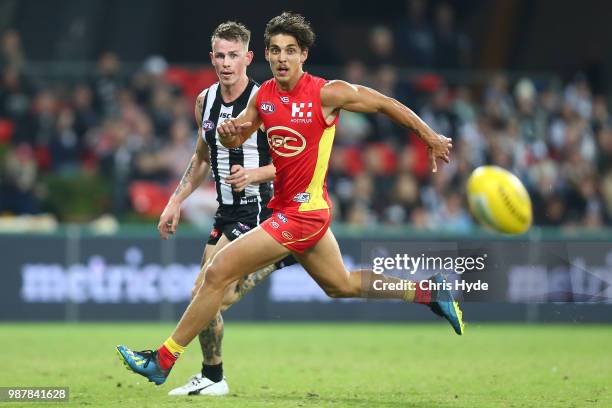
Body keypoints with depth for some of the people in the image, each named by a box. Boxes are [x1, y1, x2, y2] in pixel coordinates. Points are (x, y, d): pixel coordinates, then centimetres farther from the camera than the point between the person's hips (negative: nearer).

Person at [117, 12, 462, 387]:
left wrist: (432, 138, 2)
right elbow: (235, 139, 14)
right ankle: (429, 292, 40)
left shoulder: (327, 93, -17)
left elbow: (386, 103, -6)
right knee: (341, 285, 26)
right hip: (286, 206, 8)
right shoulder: (264, 96, 2)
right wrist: (228, 133, -11)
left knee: (218, 273, -11)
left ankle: (163, 361, -2)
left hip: (303, 212, -8)